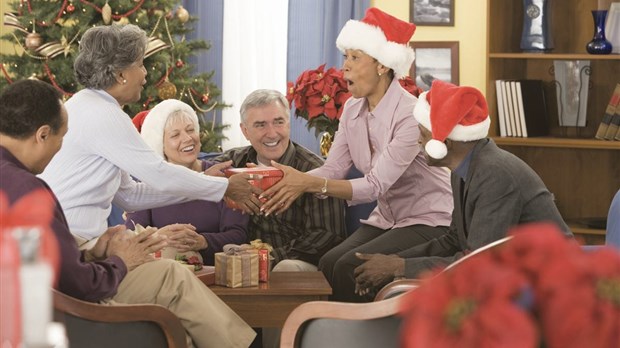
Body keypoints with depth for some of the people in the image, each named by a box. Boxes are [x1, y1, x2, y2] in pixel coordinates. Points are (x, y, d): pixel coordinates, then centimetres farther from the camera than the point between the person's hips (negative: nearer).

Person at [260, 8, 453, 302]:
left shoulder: (410, 115, -22)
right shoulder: (353, 110, 3)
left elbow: (376, 185, -28)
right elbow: (333, 169, -4)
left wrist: (310, 183, -38)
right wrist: (289, 180, -24)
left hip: (427, 222, -7)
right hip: (386, 219, 7)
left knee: (350, 267, -25)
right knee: (328, 263, -18)